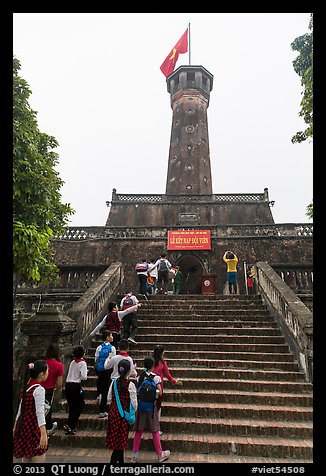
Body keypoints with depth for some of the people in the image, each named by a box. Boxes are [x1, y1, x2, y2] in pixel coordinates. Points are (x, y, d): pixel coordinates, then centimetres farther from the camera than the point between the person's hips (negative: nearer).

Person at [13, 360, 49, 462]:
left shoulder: (26, 387, 6)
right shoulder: (39, 389, -18)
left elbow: (20, 408, 14)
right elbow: (40, 413, -24)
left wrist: (15, 427, 24)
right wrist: (44, 434, -27)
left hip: (23, 427, 9)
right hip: (33, 428, -9)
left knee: (26, 458, 20)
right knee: (38, 459, -1)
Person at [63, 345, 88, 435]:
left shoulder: (72, 362, 9)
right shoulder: (82, 363, -10)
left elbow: (70, 374, 9)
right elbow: (83, 377, -14)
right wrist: (85, 376, 6)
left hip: (68, 385, 7)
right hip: (76, 385, -6)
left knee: (72, 407, 16)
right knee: (80, 405, 9)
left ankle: (70, 428, 21)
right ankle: (69, 425, 0)